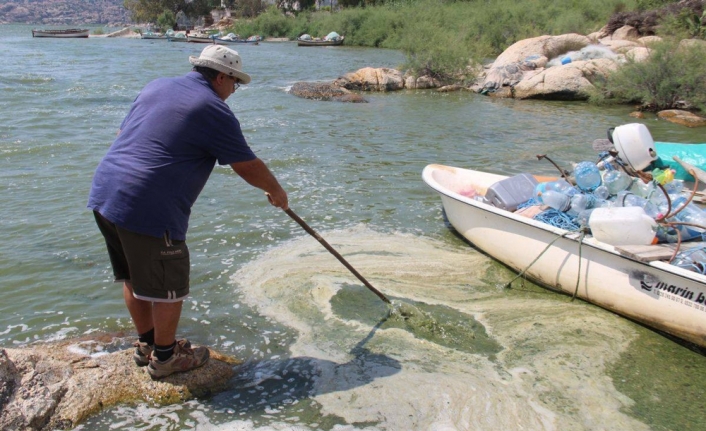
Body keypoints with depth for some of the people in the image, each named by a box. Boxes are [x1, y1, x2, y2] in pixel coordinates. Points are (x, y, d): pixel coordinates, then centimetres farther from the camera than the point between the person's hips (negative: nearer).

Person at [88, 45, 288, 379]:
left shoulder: (156, 86, 17)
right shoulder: (214, 111, -6)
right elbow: (249, 167, -1)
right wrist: (276, 191, 15)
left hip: (104, 193, 9)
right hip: (150, 210, -9)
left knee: (134, 278, 22)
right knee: (169, 287, 8)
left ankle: (146, 344, 38)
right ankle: (164, 357, 24)